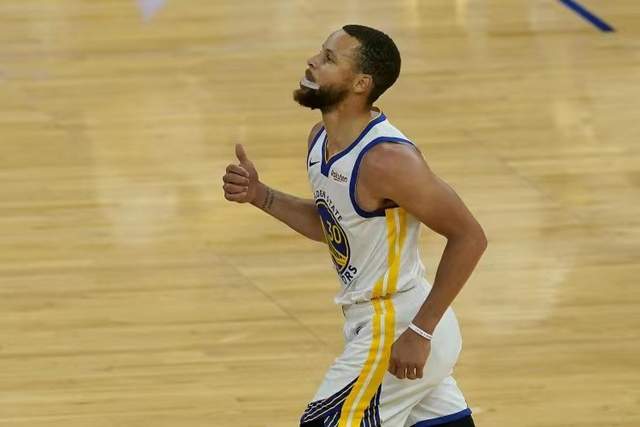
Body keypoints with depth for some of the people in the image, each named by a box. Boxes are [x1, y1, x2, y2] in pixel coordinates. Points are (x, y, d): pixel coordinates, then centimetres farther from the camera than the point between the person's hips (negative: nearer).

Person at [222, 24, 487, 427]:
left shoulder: (387, 159, -25)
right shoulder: (322, 138, 3)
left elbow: (469, 237, -22)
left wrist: (420, 332, -22)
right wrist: (259, 195, 3)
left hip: (395, 332, -9)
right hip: (374, 318, 9)